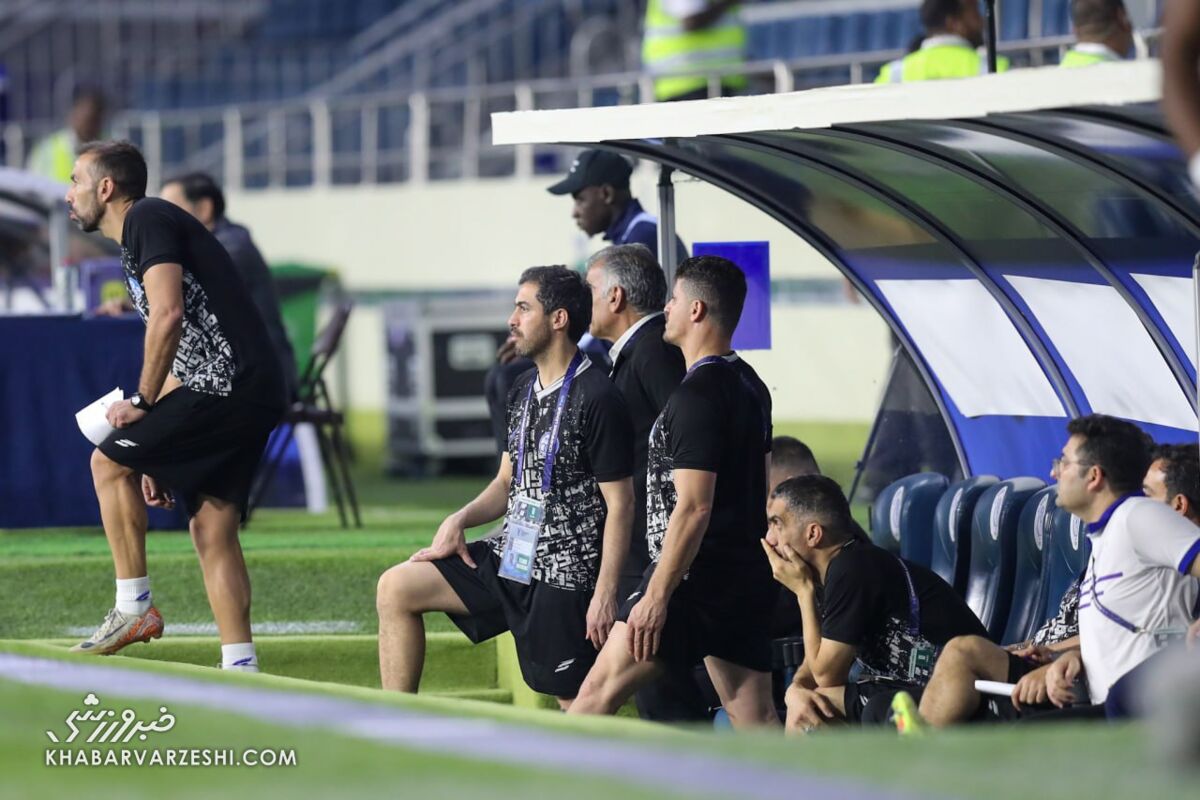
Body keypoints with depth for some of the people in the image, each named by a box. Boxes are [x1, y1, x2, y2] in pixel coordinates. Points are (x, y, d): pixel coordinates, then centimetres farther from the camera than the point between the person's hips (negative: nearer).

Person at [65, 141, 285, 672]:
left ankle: (134, 607, -1)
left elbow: (168, 315, -19)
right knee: (212, 531, 7)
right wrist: (158, 456, 26)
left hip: (227, 383, -9)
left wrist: (142, 403, -11)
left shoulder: (147, 219, -4)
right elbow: (179, 355, 30)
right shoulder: (140, 240, 26)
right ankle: (240, 670, 3)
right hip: (256, 394, 9)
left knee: (109, 461, -2)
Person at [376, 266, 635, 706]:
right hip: (512, 555, 9)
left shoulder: (597, 398, -15)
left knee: (576, 698, -5)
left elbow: (619, 504, -15)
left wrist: (606, 591, -19)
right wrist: (460, 520, 1)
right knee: (396, 588, 2)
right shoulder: (525, 389, 11)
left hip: (564, 571, -8)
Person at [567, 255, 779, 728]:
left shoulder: (696, 396, -15)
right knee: (755, 717, 6)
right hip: (746, 577, 9)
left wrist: (657, 596, -20)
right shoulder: (747, 387, 15)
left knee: (600, 690, -4)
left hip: (696, 580, -9)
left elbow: (693, 507, -21)